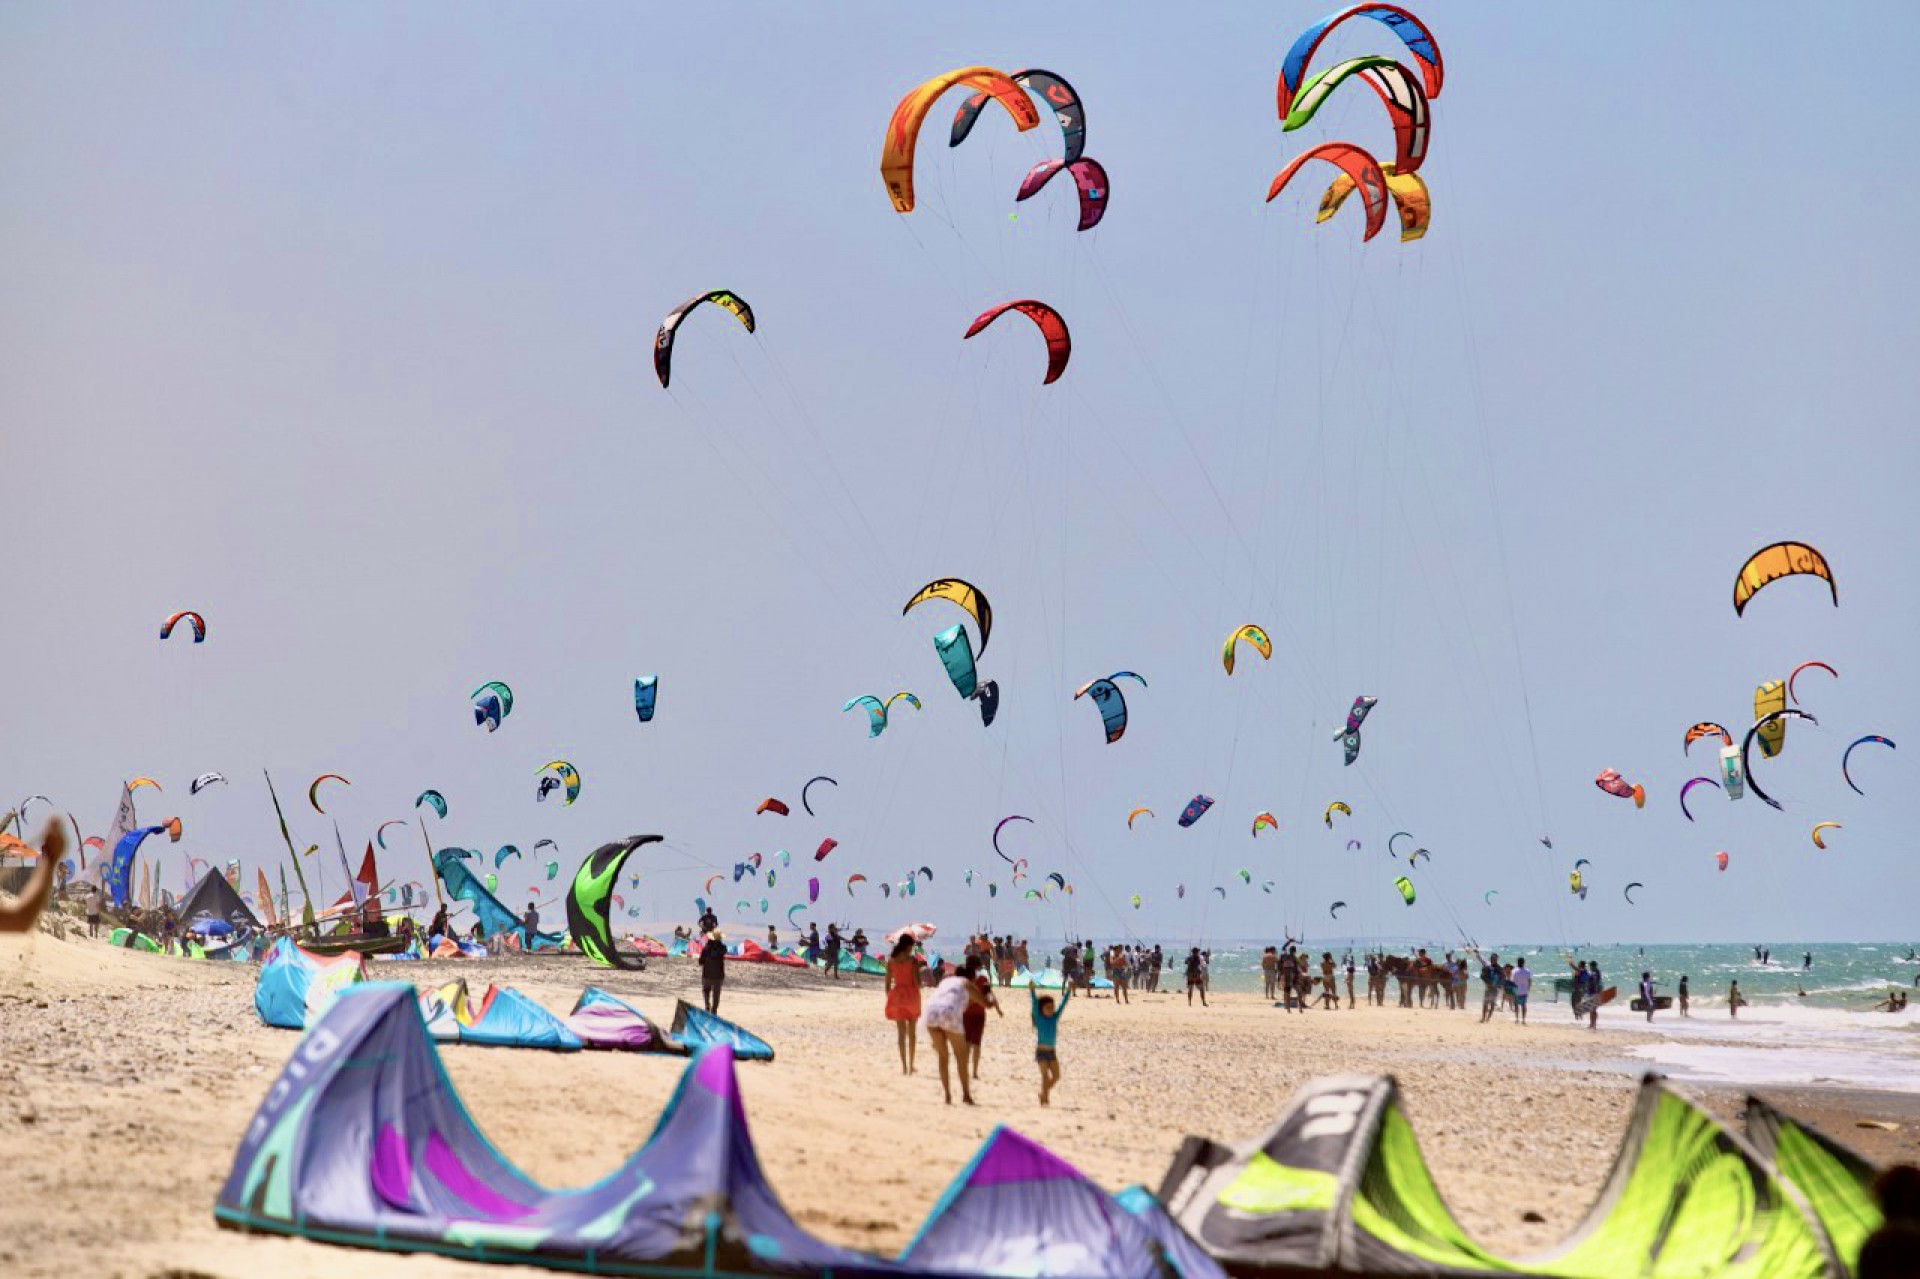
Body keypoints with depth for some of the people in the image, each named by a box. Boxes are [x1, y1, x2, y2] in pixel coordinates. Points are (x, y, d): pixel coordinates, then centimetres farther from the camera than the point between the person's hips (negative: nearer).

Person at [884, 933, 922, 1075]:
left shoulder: (891, 960, 0)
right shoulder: (913, 960, -8)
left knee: (901, 1033, 4)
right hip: (911, 994, -2)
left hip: (897, 995, 2)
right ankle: (911, 1065, 16)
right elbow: (917, 982, -12)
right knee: (912, 1032, 13)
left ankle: (904, 1066, -2)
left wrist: (889, 998, 11)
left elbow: (888, 982, 2)